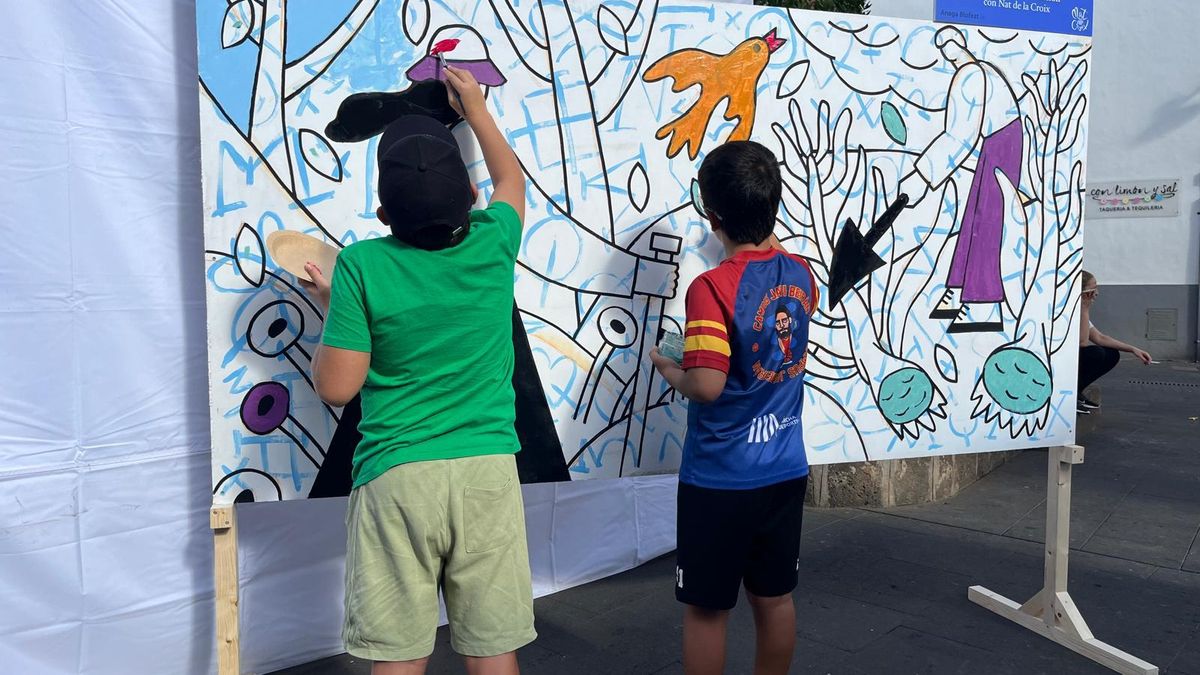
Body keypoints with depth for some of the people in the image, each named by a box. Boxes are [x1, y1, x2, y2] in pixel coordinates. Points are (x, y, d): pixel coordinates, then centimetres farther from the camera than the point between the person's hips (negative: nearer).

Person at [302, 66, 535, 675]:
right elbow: (512, 180, 21)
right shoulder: (492, 245, -3)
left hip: (397, 476, -2)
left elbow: (337, 387, -7)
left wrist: (331, 306, 8)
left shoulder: (362, 266, -11)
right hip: (488, 471, 2)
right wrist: (476, 108, 33)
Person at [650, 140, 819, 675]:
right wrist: (764, 229, 30)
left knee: (706, 610, 10)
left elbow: (707, 386, -28)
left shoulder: (712, 287, -22)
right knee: (775, 599, 19)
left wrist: (668, 369, -8)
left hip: (719, 480, -6)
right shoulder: (802, 275, 0)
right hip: (786, 471, 7)